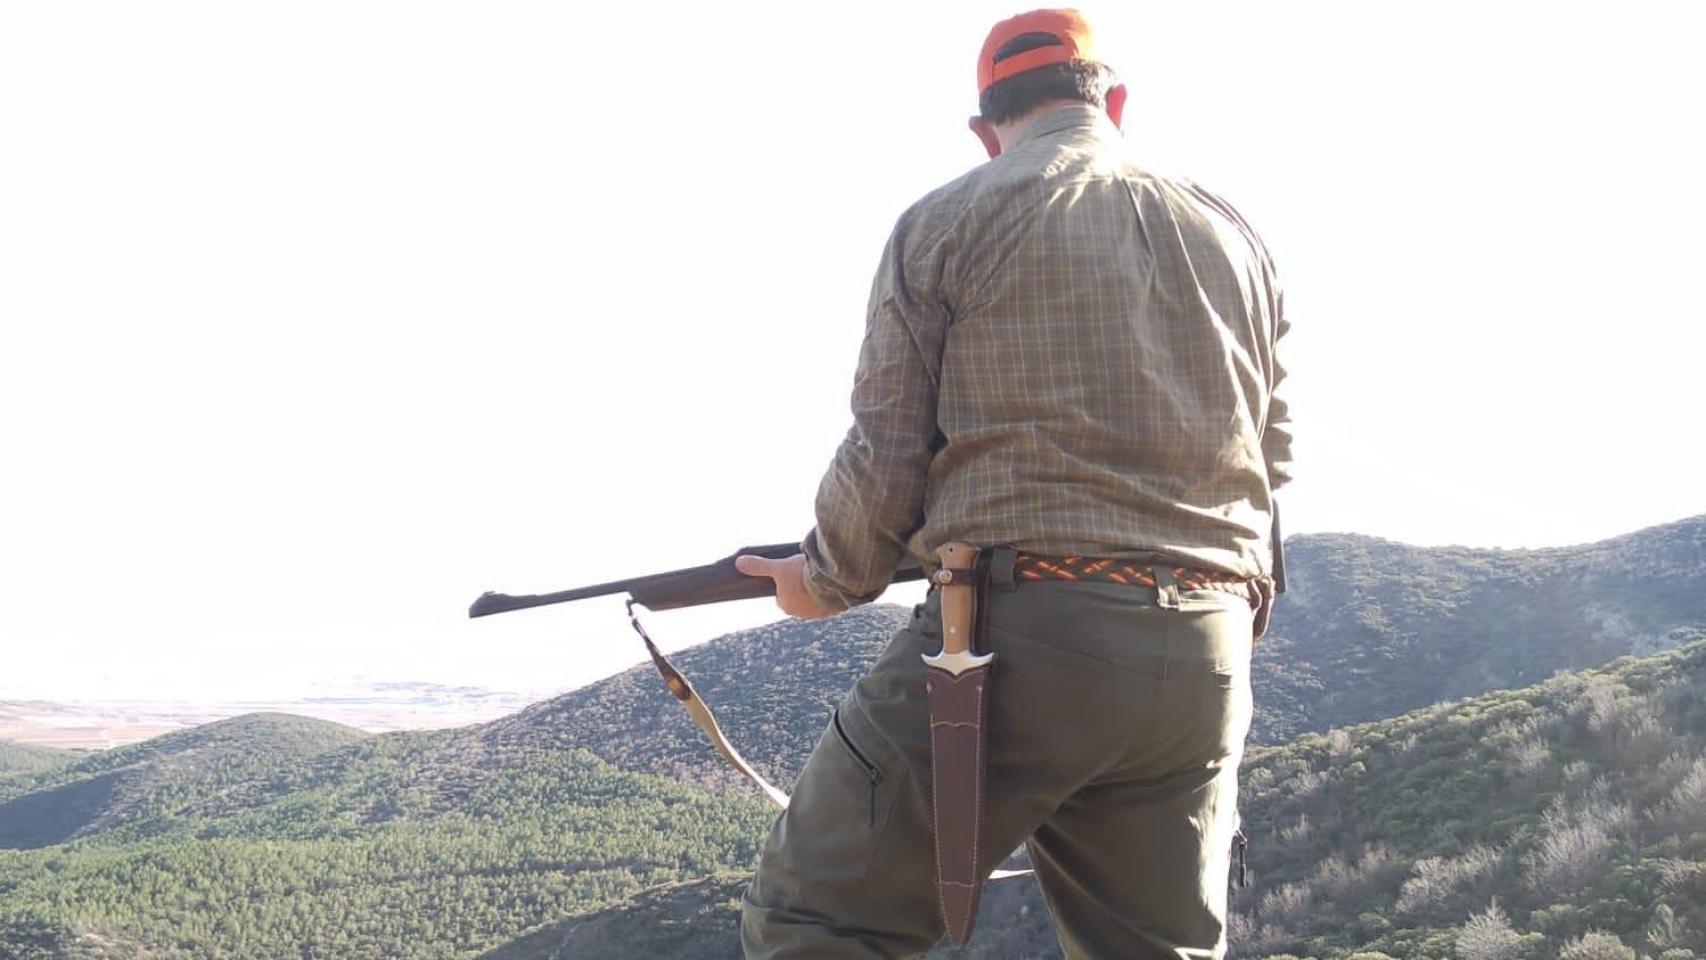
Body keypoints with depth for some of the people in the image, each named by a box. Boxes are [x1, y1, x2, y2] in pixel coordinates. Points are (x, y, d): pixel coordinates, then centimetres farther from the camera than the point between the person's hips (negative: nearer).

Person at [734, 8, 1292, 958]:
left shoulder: (947, 223, 2)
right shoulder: (1237, 238, 17)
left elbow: (887, 454, -1)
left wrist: (825, 580, 16)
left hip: (1015, 639, -5)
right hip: (1205, 664, 6)